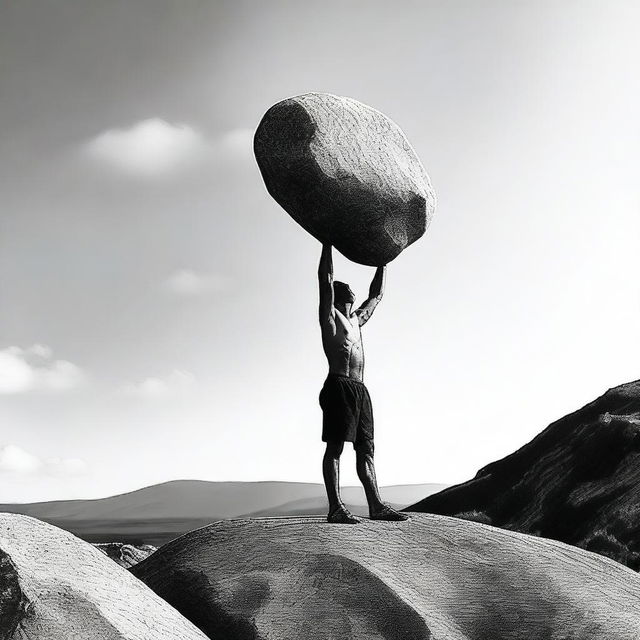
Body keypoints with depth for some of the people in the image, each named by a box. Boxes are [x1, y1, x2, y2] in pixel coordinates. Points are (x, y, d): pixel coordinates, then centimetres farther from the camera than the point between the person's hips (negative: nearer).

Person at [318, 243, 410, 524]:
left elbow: (376, 295, 37)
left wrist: (383, 261, 37)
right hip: (338, 385, -8)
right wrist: (328, 241, -4)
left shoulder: (355, 319, 26)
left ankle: (376, 505, 5)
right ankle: (335, 508, -13)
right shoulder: (330, 316, 5)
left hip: (360, 390, 8)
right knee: (335, 446, -10)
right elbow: (325, 279, -5)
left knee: (365, 448, 5)